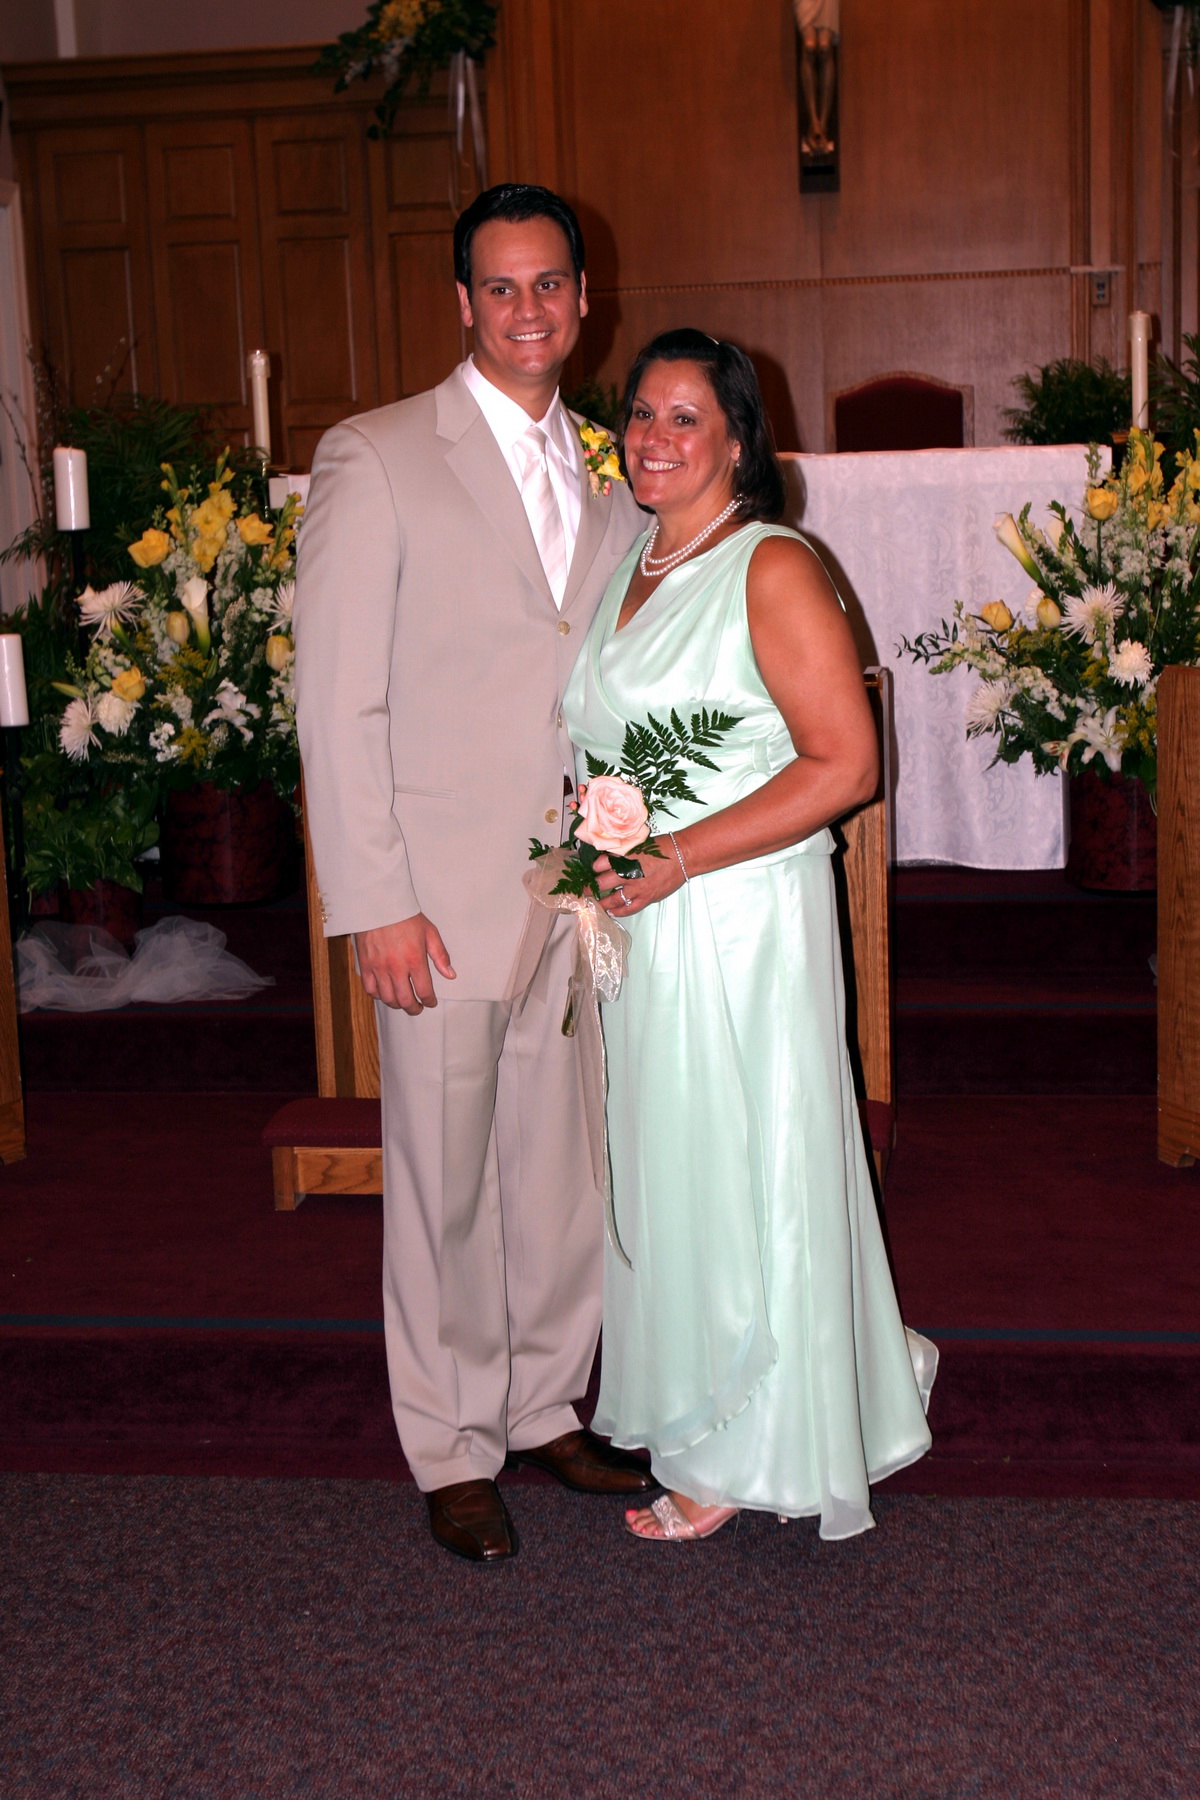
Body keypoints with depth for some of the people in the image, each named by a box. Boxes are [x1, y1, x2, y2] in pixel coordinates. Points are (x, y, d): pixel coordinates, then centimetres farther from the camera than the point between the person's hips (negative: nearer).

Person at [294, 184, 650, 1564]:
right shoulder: (376, 461, -6)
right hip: (444, 903, -5)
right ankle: (453, 1450, 23)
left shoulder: (606, 478, 12)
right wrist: (375, 903, -14)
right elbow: (335, 701, -10)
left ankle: (545, 1409, 32)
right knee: (444, 1187, 6)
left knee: (564, 1173, 13)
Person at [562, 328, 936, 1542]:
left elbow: (845, 764, -17)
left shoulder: (772, 570, -11)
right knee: (660, 1168, 14)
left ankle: (745, 1456, 19)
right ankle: (690, 1416, 32)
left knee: (741, 1171, 3)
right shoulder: (626, 564, 13)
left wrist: (676, 857, -21)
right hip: (636, 925, 8)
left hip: (740, 925, -7)